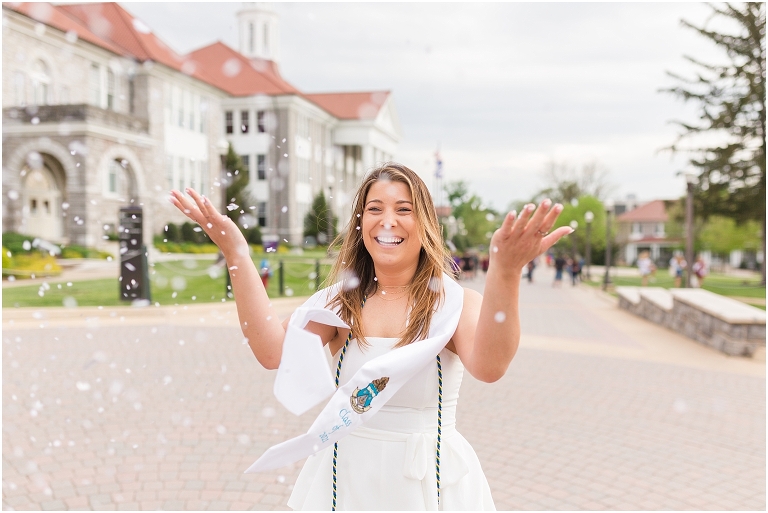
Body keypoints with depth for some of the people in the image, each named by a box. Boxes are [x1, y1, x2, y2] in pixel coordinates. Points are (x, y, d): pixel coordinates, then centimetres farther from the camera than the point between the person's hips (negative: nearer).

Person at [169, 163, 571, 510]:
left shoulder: (454, 302, -10)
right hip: (345, 477, 3)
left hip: (428, 480, -2)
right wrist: (236, 255, -21)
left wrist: (505, 272, -47)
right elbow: (274, 352, -15)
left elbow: (489, 365, -30)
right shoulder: (339, 301, -1)